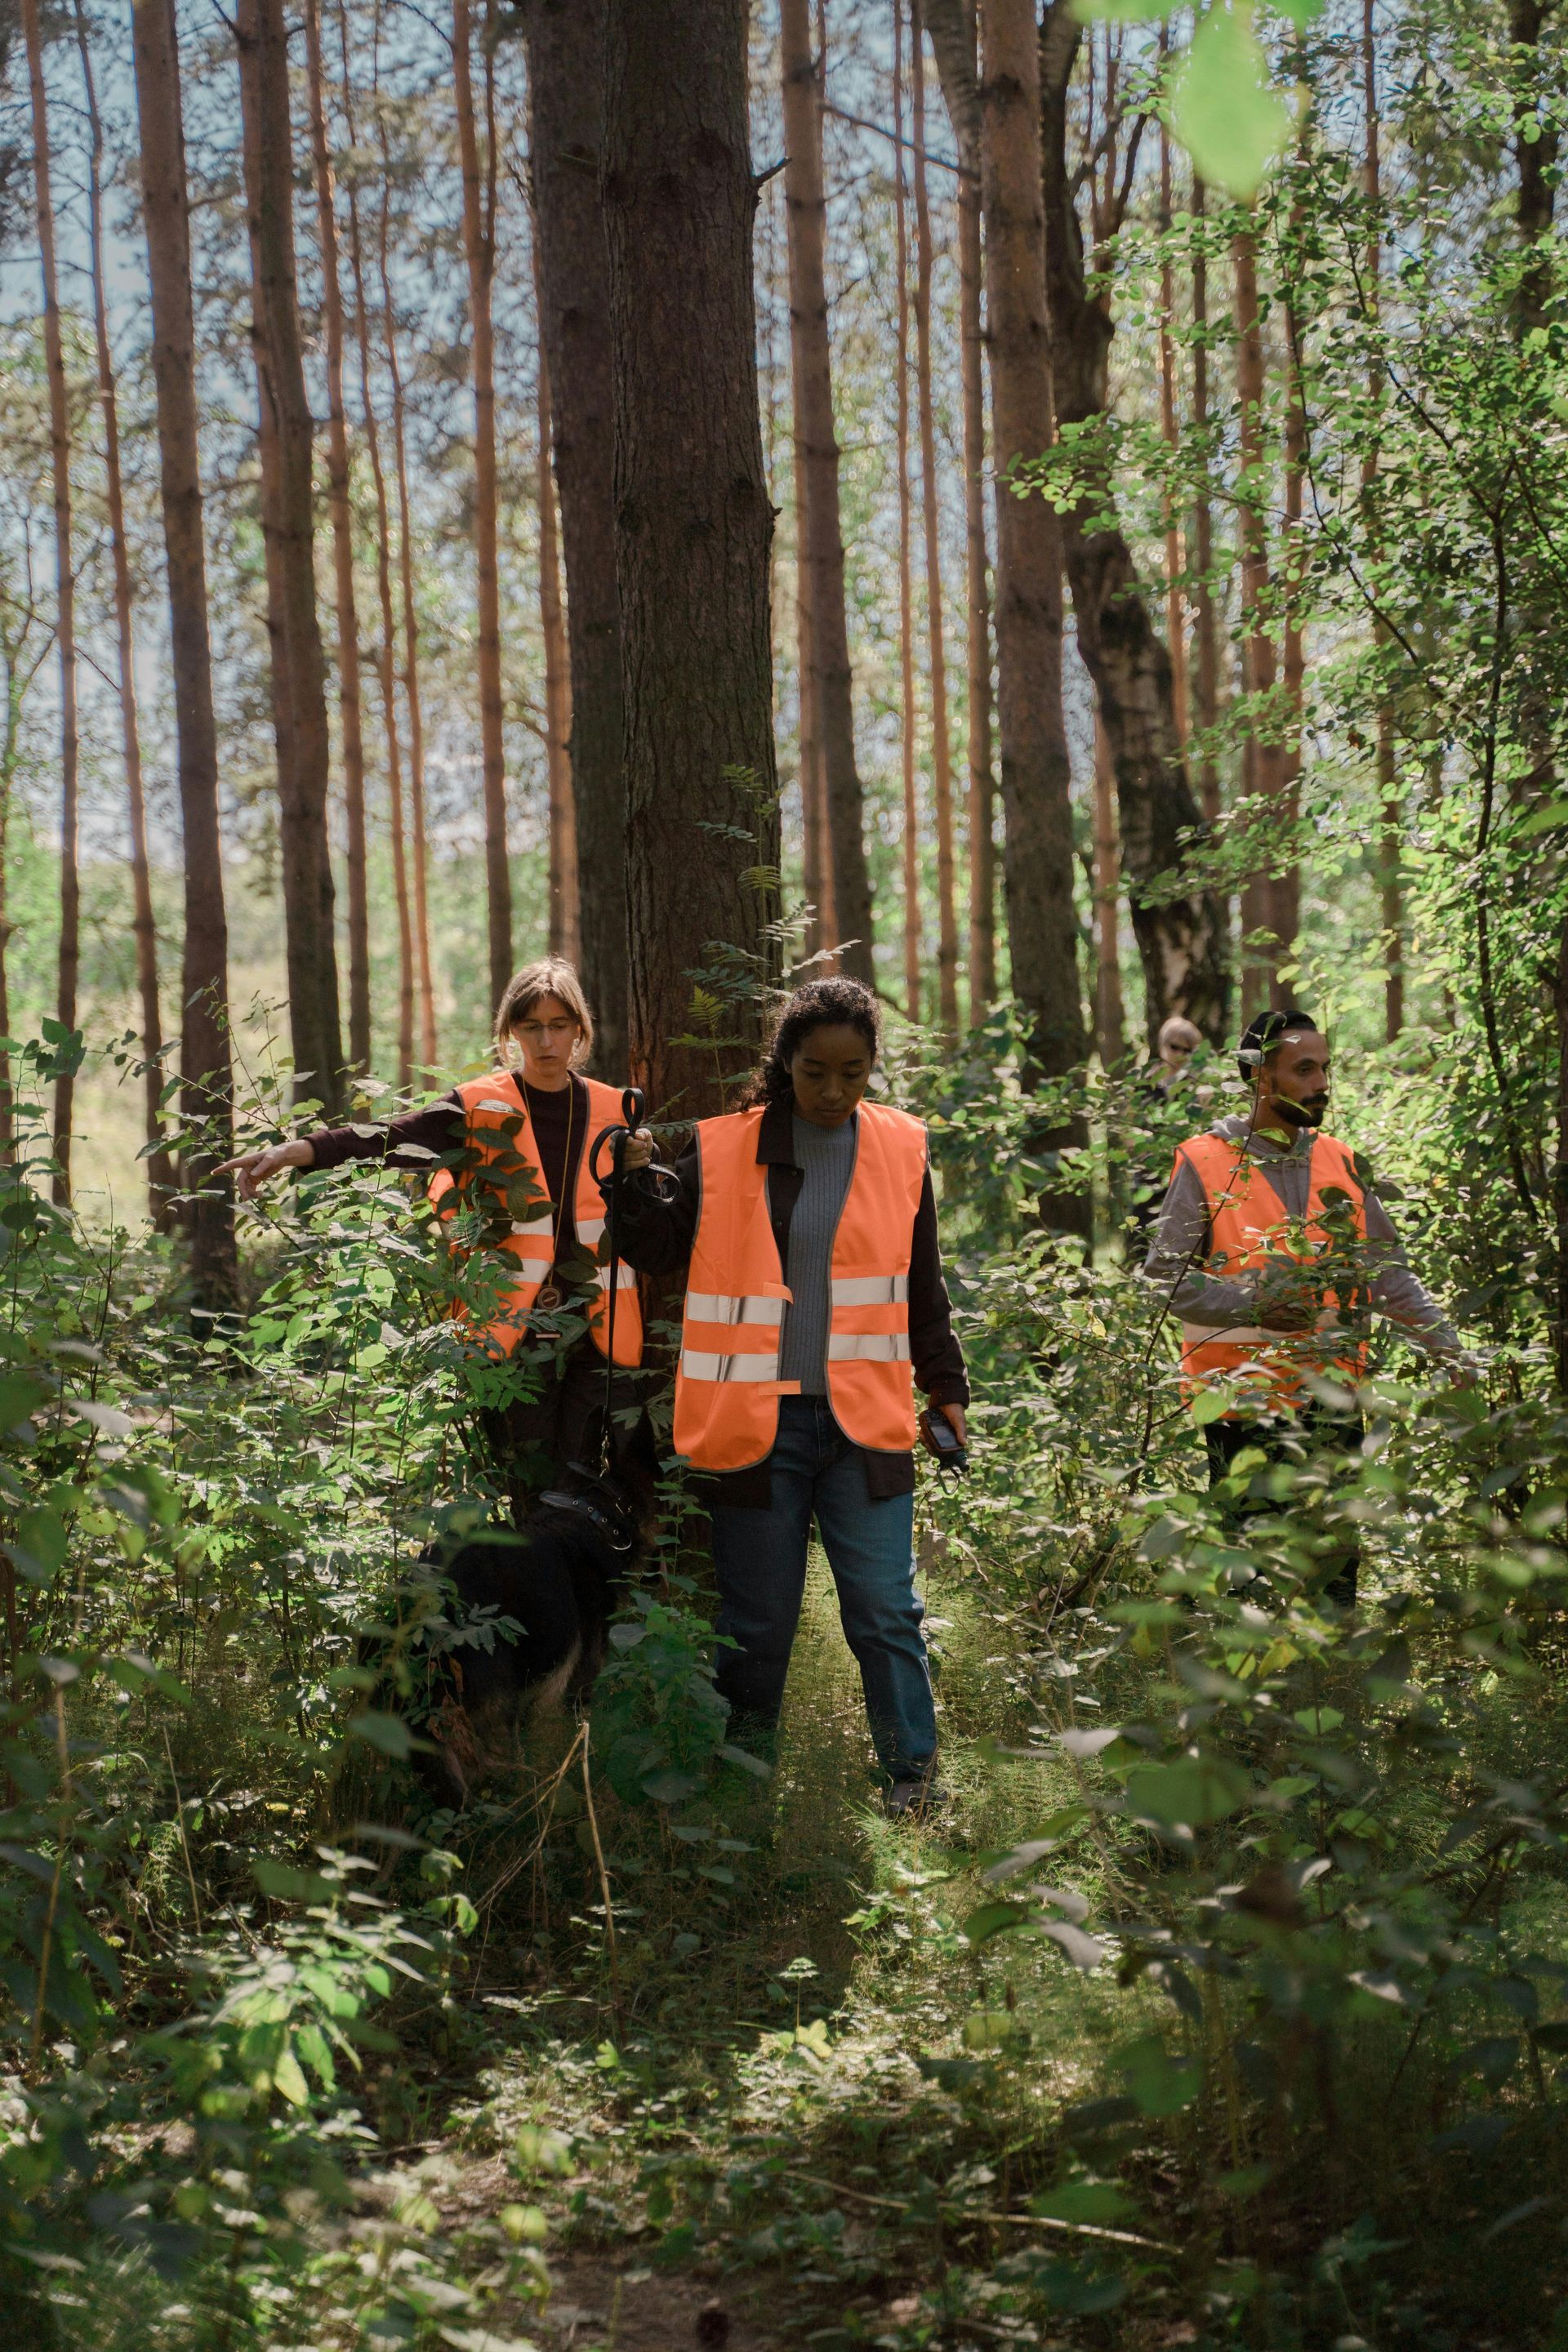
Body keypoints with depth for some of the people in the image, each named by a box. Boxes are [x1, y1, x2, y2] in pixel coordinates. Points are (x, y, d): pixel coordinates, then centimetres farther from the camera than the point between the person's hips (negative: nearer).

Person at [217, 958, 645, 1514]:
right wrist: (298, 1150, -30)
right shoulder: (482, 1109, 1)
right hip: (513, 1324, -2)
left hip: (597, 1325, 2)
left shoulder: (612, 1111, 9)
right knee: (533, 1490, -3)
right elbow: (392, 1139, -16)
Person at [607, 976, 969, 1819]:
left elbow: (923, 1291, 15)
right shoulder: (722, 1151, 0)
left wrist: (946, 1388, 16)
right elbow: (662, 1256, 5)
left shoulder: (901, 1150, 6)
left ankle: (912, 1774, 16)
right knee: (757, 1617, 7)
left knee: (885, 1610, 1)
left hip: (864, 1423, 1)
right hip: (756, 1420, -1)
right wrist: (640, 1180, -11)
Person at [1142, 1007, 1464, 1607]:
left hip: (1332, 1395, 4)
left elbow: (1388, 1273, 13)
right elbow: (1165, 1274, -7)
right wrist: (1254, 1306, -19)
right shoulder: (1205, 1163, -4)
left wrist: (1449, 1349, 5)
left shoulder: (1339, 1163, 10)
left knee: (1336, 1556, 7)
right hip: (1245, 1395, -4)